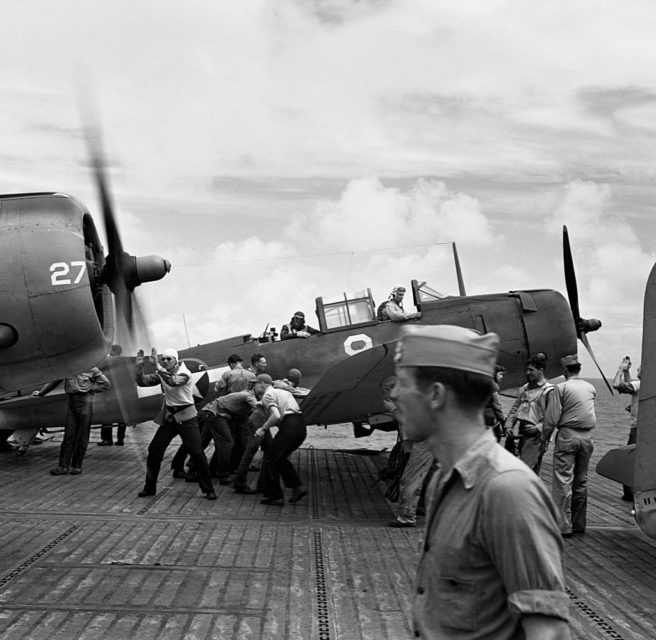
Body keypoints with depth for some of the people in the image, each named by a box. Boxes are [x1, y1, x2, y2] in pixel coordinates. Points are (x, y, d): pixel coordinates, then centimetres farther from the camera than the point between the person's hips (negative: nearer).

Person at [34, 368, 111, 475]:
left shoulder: (89, 367, -2)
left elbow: (106, 383, 1)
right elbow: (54, 381, 24)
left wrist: (90, 388, -4)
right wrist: (41, 392, 28)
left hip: (85, 401, -4)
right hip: (71, 402, 4)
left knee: (82, 436, 0)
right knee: (69, 434, 0)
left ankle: (77, 466, 7)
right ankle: (63, 466, 1)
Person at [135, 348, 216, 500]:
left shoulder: (184, 373, -16)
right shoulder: (162, 374, 3)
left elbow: (173, 381, -36)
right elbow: (142, 382, -3)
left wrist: (157, 366, -39)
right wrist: (139, 367, -19)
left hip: (186, 418, -6)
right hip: (169, 417, 6)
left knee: (196, 453, -9)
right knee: (154, 450, 2)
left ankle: (208, 489, 1)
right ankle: (149, 487, 16)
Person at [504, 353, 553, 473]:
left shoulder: (549, 390, -7)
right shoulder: (524, 389, 15)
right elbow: (515, 408, 19)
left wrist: (538, 427, -18)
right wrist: (509, 425, 7)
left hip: (536, 435, -7)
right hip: (522, 433, 7)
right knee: (533, 471, 14)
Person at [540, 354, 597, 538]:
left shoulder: (561, 388, -7)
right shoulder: (590, 388, 9)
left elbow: (552, 418, -8)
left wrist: (544, 439, 1)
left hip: (567, 435, -5)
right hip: (587, 437, 5)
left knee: (563, 481, -4)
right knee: (581, 481, 13)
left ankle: (564, 526, -6)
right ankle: (579, 524, 18)